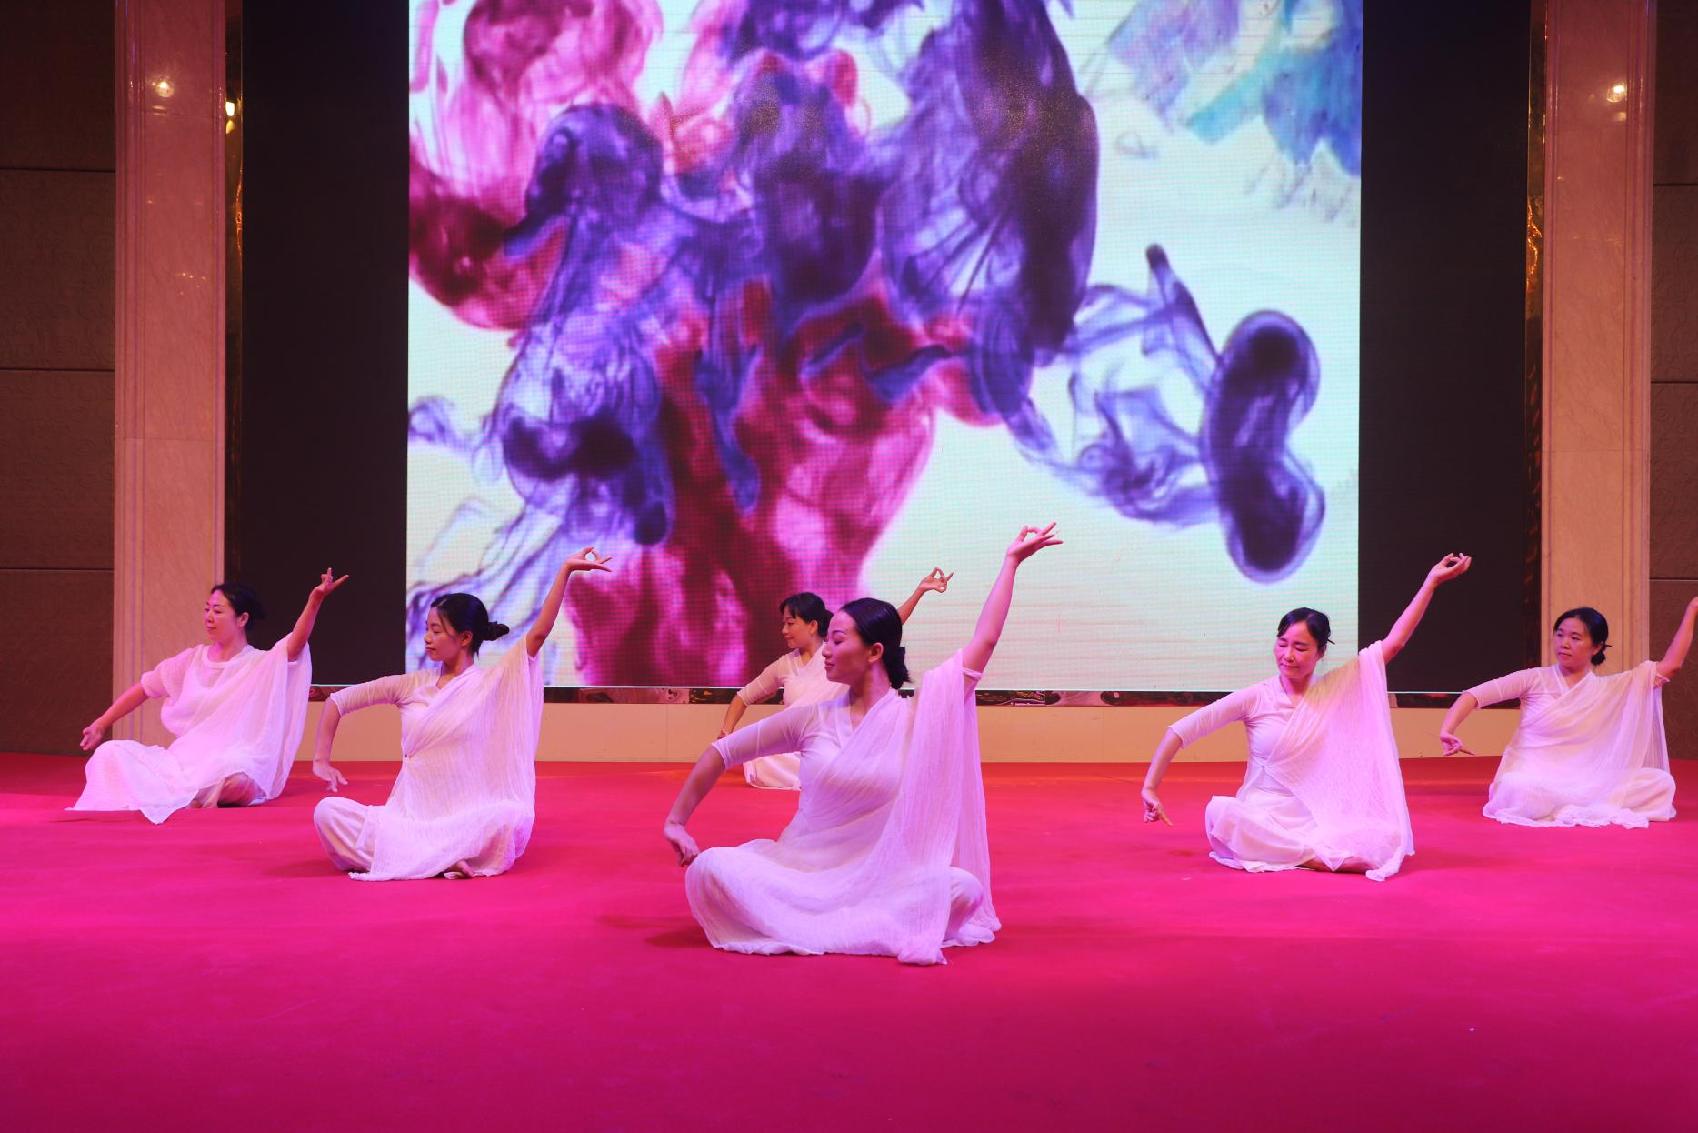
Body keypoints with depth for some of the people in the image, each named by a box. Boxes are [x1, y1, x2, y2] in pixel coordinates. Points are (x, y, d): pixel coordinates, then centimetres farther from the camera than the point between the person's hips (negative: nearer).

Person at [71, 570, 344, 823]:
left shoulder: (262, 664, -2)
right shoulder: (194, 659, 13)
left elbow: (296, 643, -21)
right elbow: (145, 687, 22)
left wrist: (315, 601, -38)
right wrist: (100, 724, 20)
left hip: (231, 767, -5)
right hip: (183, 762, 5)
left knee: (234, 770, -40)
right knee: (111, 753, -11)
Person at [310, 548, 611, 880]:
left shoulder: (492, 682, -1)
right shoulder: (413, 685, 9)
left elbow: (539, 632, -12)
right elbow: (339, 700, 17)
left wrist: (565, 570, -18)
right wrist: (321, 760, 8)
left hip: (464, 822, -3)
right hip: (407, 816, 4)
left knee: (510, 817, -36)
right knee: (328, 811, -19)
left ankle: (406, 858, -21)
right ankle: (443, 861, -26)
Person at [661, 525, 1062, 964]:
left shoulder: (919, 718, -2)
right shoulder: (811, 719, 1)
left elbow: (984, 640, -3)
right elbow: (720, 753, 9)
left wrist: (1011, 561, -1)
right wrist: (676, 821, 4)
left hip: (879, 884, -1)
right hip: (800, 875, 1)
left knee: (963, 887, -29)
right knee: (710, 868, -26)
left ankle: (808, 928, -24)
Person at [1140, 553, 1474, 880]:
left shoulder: (1337, 689, 4)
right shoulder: (1255, 698, -2)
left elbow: (1395, 641, 1)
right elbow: (1182, 731, -4)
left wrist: (1432, 581, -2)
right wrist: (1150, 787, -11)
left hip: (1318, 821, 1)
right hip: (1262, 818, -1)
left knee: (1389, 839, -26)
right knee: (1221, 813, -36)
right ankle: (1317, 856, -23)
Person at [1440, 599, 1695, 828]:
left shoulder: (1612, 689, 9)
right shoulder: (1535, 680, 1)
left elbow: (1671, 664, 10)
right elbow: (1475, 695, -6)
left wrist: (1691, 612, 10)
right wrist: (1448, 730, -23)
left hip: (1582, 784, 3)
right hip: (1530, 780, -3)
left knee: (1661, 782, -15)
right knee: (1520, 790, -40)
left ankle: (1570, 810, -17)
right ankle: (1595, 809, -17)